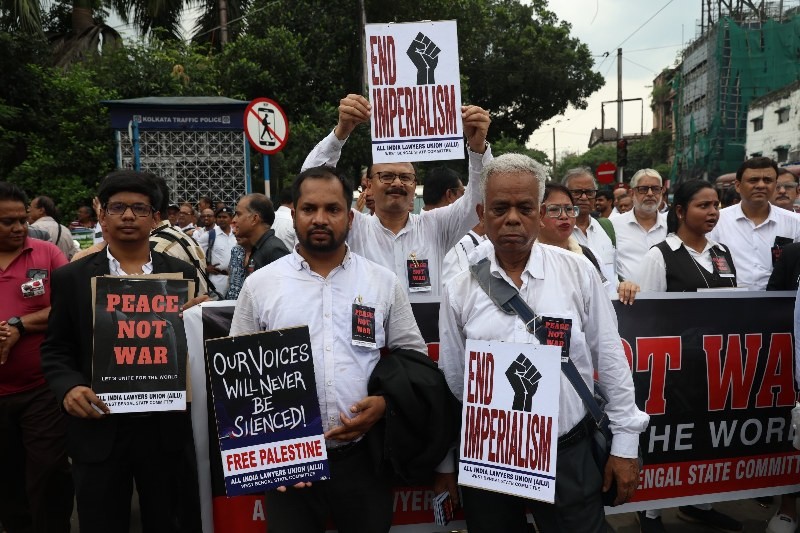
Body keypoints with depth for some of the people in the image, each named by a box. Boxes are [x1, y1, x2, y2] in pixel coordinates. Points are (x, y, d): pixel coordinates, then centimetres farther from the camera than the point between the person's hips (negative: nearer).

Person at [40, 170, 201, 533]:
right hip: (98, 429, 0)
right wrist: (69, 388, -13)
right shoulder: (71, 278, 3)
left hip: (166, 428, 0)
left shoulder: (182, 275, 4)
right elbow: (55, 350, 5)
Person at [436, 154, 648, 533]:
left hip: (569, 455, -1)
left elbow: (610, 360, 1)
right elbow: (450, 381, 4)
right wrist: (446, 462, 9)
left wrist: (624, 443, 4)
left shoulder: (579, 273, -4)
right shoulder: (460, 290, -3)